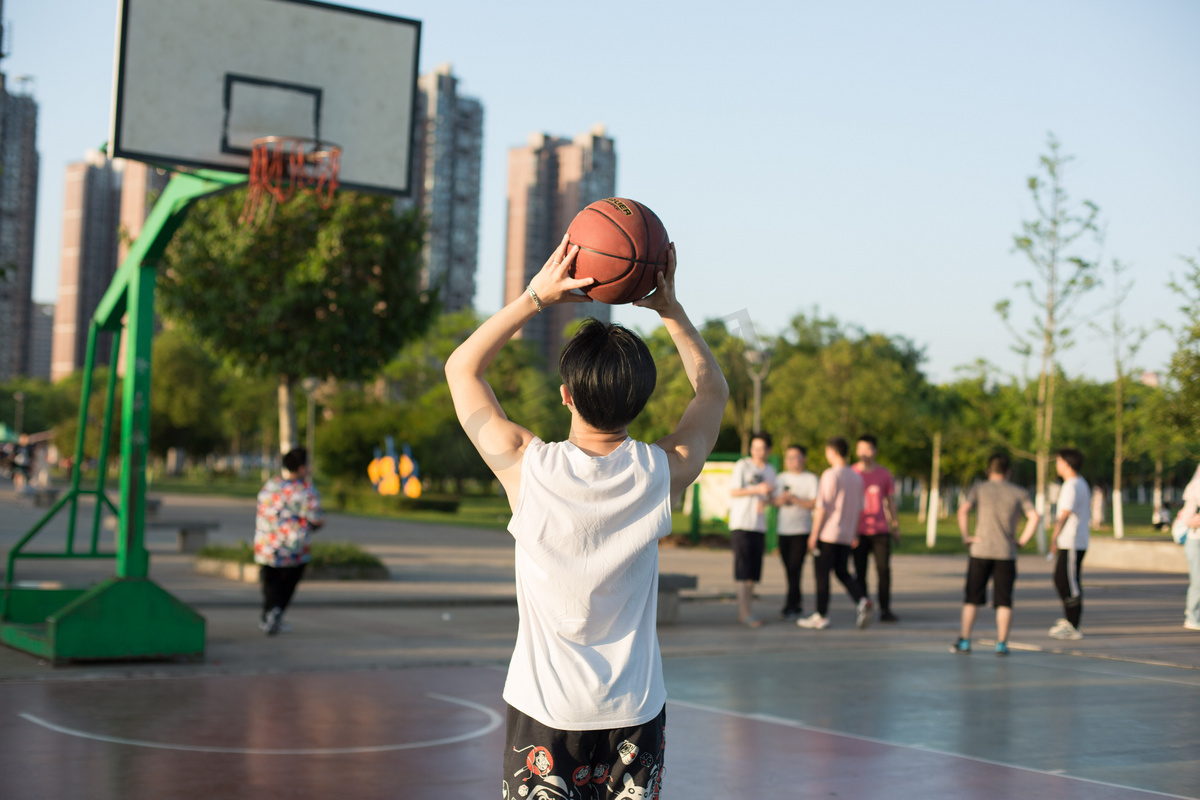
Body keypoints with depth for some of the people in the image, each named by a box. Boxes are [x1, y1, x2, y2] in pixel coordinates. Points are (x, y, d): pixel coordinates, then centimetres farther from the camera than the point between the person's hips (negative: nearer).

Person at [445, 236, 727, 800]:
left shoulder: (527, 468, -16)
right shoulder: (663, 473, -11)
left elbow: (462, 366, -1)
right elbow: (713, 389, 10)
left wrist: (536, 296, -8)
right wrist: (669, 308, 2)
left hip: (543, 710, -1)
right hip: (635, 711, 2)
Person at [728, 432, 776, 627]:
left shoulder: (770, 470, 15)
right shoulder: (742, 466, -3)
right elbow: (733, 492, -8)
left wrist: (765, 500, -2)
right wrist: (757, 489, -18)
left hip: (759, 525, 6)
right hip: (741, 523, -6)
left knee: (753, 573, 6)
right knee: (743, 571, -8)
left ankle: (743, 613, 13)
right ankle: (746, 613, -6)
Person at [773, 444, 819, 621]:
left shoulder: (810, 479, 0)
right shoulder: (781, 478, 14)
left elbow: (814, 503, -7)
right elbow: (775, 501, 13)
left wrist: (794, 499, -14)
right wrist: (779, 500, -9)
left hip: (802, 530, -5)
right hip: (783, 529, 5)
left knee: (795, 569, -11)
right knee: (789, 571, 6)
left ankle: (790, 608, -9)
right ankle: (798, 603, 18)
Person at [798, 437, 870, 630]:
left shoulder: (830, 475, -12)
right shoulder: (857, 477, 9)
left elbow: (822, 507, -14)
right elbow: (859, 508, 14)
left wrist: (814, 534, -10)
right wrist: (854, 534, 21)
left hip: (828, 534, -7)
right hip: (846, 535, 7)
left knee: (822, 574, 2)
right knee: (842, 572, 15)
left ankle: (821, 616, 7)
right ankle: (861, 600, -8)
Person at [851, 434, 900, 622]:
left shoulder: (884, 473, 8)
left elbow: (891, 501, 14)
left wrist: (895, 526, 11)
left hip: (881, 530, 1)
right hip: (859, 531, -1)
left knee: (884, 570, -4)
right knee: (860, 572, 1)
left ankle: (885, 610, 2)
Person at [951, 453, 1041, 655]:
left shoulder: (978, 489, 4)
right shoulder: (1019, 492, 7)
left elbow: (963, 510, -13)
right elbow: (1035, 517, -5)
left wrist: (965, 536, -6)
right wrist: (1022, 540, 0)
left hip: (980, 550, 0)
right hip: (1007, 553, 0)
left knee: (972, 599, 7)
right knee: (1004, 602, 4)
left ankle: (964, 640, 6)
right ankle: (1002, 644, 2)